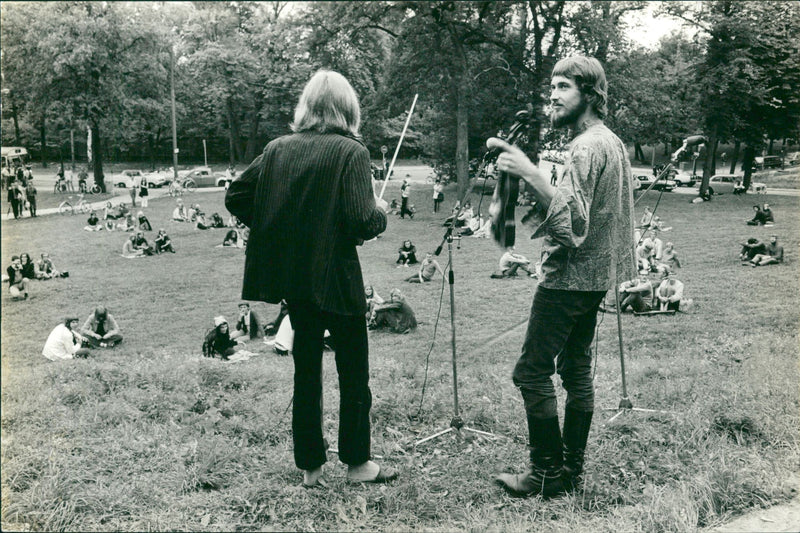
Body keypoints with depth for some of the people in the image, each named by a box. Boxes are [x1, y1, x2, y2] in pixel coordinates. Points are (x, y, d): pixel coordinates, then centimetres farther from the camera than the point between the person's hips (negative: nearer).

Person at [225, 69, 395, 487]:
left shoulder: (278, 148, 3)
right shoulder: (351, 151, -12)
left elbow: (235, 198, 4)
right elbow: (362, 223, -19)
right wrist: (380, 212, 1)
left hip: (290, 276, 5)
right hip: (335, 278, -5)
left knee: (306, 370, 14)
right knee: (354, 371, 10)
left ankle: (310, 466, 22)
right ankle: (356, 461, 20)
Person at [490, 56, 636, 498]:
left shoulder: (586, 148, -17)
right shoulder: (612, 142, 15)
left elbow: (572, 220, -27)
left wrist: (531, 173, -32)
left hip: (569, 278, -10)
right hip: (595, 275, 10)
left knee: (532, 371, -5)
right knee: (577, 369, 13)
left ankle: (548, 474, 2)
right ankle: (572, 468, 20)